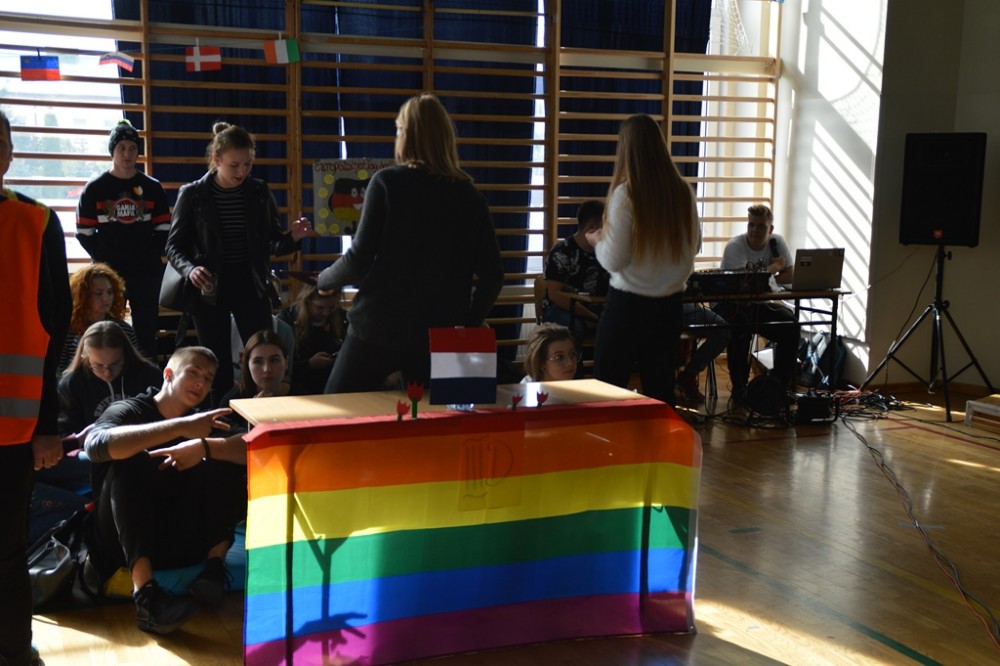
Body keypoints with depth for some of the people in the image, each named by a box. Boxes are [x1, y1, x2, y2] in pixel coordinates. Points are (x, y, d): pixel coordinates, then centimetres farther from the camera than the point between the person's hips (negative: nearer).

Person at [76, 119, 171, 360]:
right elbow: (84, 233, 2)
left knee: (147, 333, 4)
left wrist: (151, 257, -5)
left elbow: (163, 230, 7)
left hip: (147, 273, 1)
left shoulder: (152, 188, 6)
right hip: (108, 274, -1)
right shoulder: (95, 189, 2)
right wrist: (104, 259, -8)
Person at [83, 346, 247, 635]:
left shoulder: (201, 421, 12)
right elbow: (96, 444, -28)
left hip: (178, 544, 3)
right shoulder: (129, 410, -2)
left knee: (228, 458, -9)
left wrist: (204, 446, -26)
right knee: (130, 462, -29)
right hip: (121, 543, -3)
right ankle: (145, 593, -42)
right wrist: (180, 427, -34)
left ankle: (215, 564, -19)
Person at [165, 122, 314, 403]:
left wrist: (293, 238, -16)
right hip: (209, 289, -1)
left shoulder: (259, 192, 2)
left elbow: (272, 241, 6)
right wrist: (190, 269, -21)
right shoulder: (192, 195, -4)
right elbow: (174, 245, 0)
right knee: (217, 363, 6)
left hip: (251, 287, 1)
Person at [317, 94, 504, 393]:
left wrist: (325, 281, 8)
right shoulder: (469, 196, 3)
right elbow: (492, 273, 1)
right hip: (440, 334, 3)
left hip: (378, 327, -3)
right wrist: (469, 324, 14)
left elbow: (360, 258, -10)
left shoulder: (387, 182, -6)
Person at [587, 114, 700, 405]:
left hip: (628, 304, -5)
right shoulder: (683, 191, 0)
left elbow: (614, 260, -15)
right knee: (660, 387, 12)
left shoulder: (625, 193, -15)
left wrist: (598, 240, 4)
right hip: (669, 303, 5)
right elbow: (694, 244, 14)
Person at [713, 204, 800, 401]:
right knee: (741, 325, -37)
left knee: (790, 323, -19)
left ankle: (782, 385, -6)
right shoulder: (735, 246, -16)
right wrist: (772, 268, -13)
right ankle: (739, 388, -21)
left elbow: (791, 276, -4)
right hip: (730, 303, -5)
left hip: (760, 304, 5)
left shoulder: (777, 242, 0)